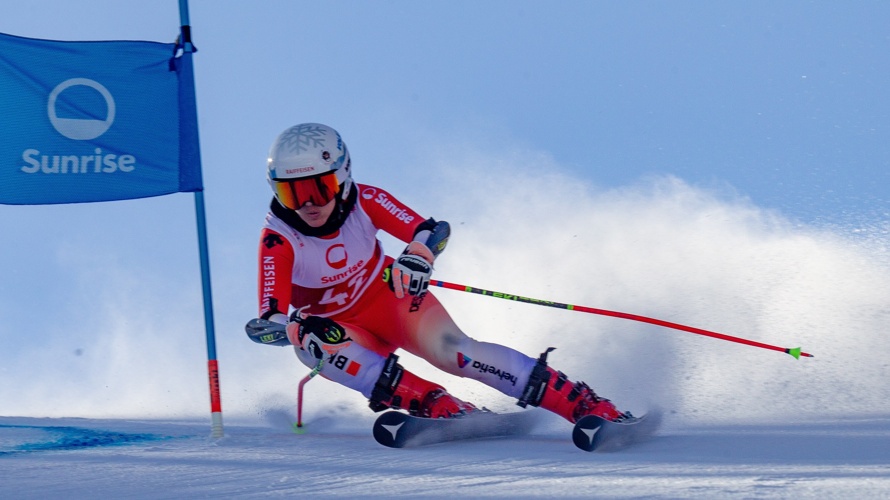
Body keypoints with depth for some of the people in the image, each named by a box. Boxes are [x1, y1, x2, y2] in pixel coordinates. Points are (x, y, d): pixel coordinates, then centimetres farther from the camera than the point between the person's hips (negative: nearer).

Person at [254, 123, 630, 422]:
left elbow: (432, 230, -23)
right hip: (337, 327, 0)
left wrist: (418, 257, -47)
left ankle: (584, 403, -30)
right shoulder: (278, 239, -26)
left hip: (392, 299, 0)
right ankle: (435, 405, -38)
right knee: (314, 345, -35)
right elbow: (268, 321, -33)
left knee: (453, 350, -27)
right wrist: (299, 328, -57)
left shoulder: (363, 201, -21)